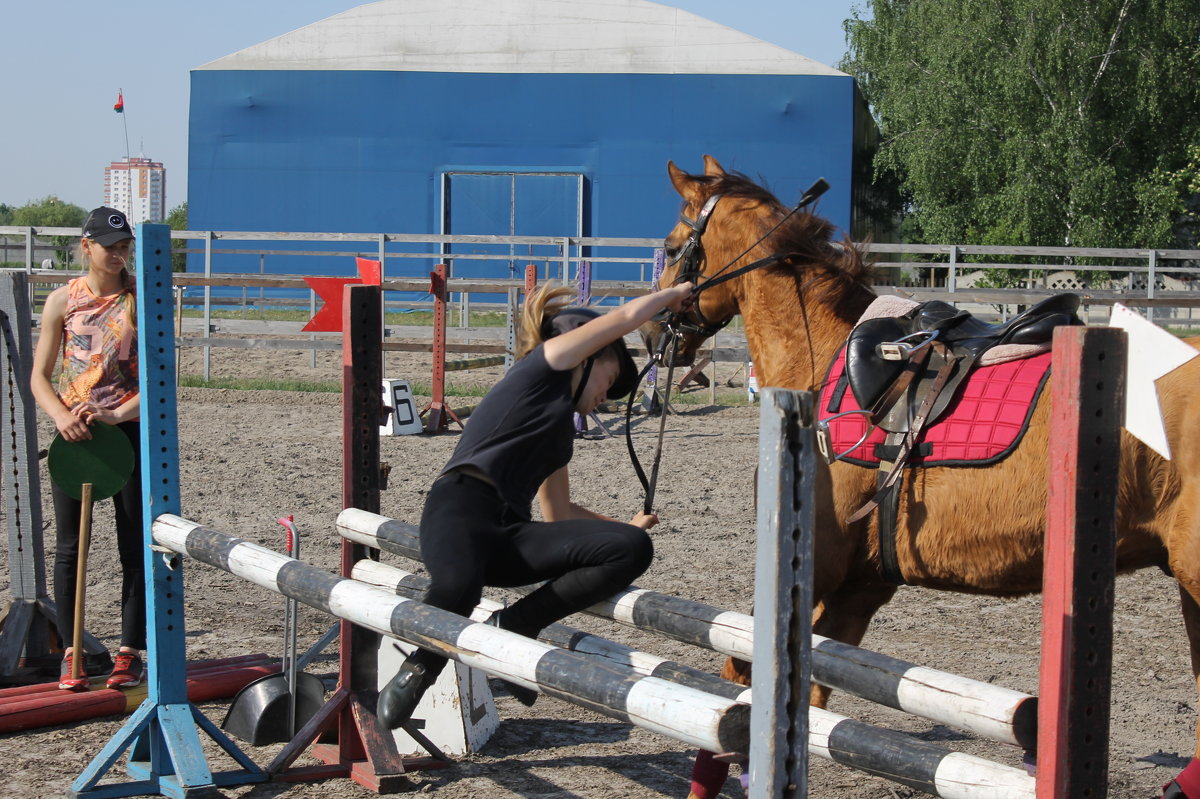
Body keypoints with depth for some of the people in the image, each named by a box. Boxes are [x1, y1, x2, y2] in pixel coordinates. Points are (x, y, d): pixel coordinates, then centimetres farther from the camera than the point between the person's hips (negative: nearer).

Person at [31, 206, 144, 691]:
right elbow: (40, 376, 4)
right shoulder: (63, 301, 2)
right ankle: (71, 653, 13)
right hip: (74, 432, 1)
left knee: (135, 546, 3)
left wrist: (117, 415, -19)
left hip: (130, 430, -1)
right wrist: (61, 416, -16)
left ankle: (130, 652, 11)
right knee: (70, 547, 4)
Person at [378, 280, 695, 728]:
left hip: (508, 533, 8)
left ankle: (513, 625, -9)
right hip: (459, 509, -8)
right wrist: (675, 294, 25)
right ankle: (419, 666, -10)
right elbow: (628, 316, 8)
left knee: (633, 548, -14)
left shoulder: (563, 430, 32)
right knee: (458, 587, -43)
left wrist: (626, 525, 42)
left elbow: (557, 512, 38)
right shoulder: (548, 363, 10)